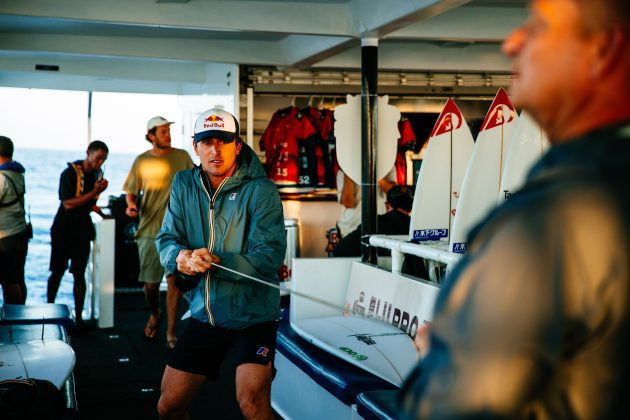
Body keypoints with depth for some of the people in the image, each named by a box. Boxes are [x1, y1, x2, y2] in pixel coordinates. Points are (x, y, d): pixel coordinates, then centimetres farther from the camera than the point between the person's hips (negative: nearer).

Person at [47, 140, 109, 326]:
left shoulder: (97, 173, 4)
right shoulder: (70, 173, -15)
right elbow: (67, 204, -23)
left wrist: (95, 207, 2)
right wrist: (94, 192, -27)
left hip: (83, 229, 4)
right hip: (63, 229, -4)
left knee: (79, 274, 2)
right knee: (57, 272, 6)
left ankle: (79, 317, 3)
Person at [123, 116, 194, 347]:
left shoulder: (182, 156, 5)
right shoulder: (141, 161, 4)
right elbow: (131, 191, 8)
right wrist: (131, 205, -12)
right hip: (149, 230, 1)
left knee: (174, 279, -7)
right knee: (150, 283, 4)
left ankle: (171, 333, 2)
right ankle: (155, 314, 36)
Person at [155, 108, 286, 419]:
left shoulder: (260, 190, -12)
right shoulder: (184, 184, 4)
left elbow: (269, 255, -20)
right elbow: (166, 240, 1)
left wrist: (215, 262, -33)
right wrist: (181, 257, -23)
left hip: (252, 315, -5)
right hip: (204, 315, 5)